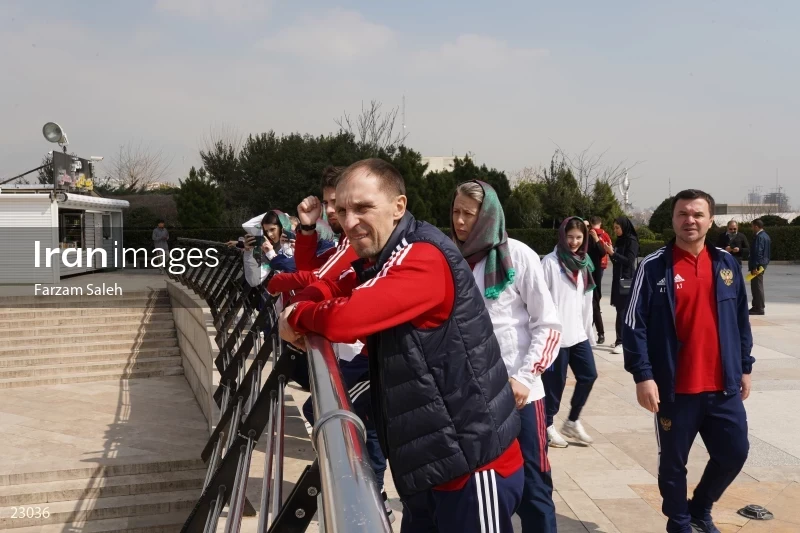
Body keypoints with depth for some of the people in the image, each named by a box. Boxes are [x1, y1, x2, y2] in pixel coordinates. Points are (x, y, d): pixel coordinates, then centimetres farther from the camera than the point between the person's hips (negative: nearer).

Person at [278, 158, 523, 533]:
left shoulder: (423, 259, -21)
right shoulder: (376, 261, 11)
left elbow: (346, 318, -31)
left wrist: (297, 317, -10)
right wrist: (304, 308, -8)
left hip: (474, 463, -9)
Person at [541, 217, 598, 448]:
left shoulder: (584, 263, 12)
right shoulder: (550, 262, -10)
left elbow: (586, 300, 15)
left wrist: (587, 330, 14)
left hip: (578, 333, 7)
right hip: (556, 334, -7)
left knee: (588, 375, 10)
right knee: (555, 381, 2)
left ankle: (572, 422, 26)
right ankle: (548, 426, 19)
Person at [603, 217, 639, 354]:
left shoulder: (632, 241, -9)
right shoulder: (620, 240, 14)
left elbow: (629, 261, -16)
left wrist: (613, 253, -16)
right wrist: (610, 253, 2)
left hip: (627, 281, -8)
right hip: (618, 279, 8)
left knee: (623, 312, -11)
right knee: (621, 311, 9)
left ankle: (621, 342, -11)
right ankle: (623, 340, 13)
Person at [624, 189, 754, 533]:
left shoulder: (727, 265, 7)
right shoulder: (654, 267, -8)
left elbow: (741, 320, 14)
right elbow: (635, 324, -10)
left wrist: (744, 366, 14)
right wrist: (643, 375, -16)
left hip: (723, 386, 4)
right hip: (675, 388, -4)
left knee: (734, 453, 12)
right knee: (674, 462, 8)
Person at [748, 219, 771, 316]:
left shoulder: (759, 237, -17)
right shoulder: (766, 236, 14)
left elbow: (758, 252, -22)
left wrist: (754, 267, -22)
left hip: (758, 265, -10)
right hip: (763, 264, 10)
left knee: (757, 286, -5)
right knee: (757, 286, 16)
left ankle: (759, 308, -2)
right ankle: (757, 306, 22)